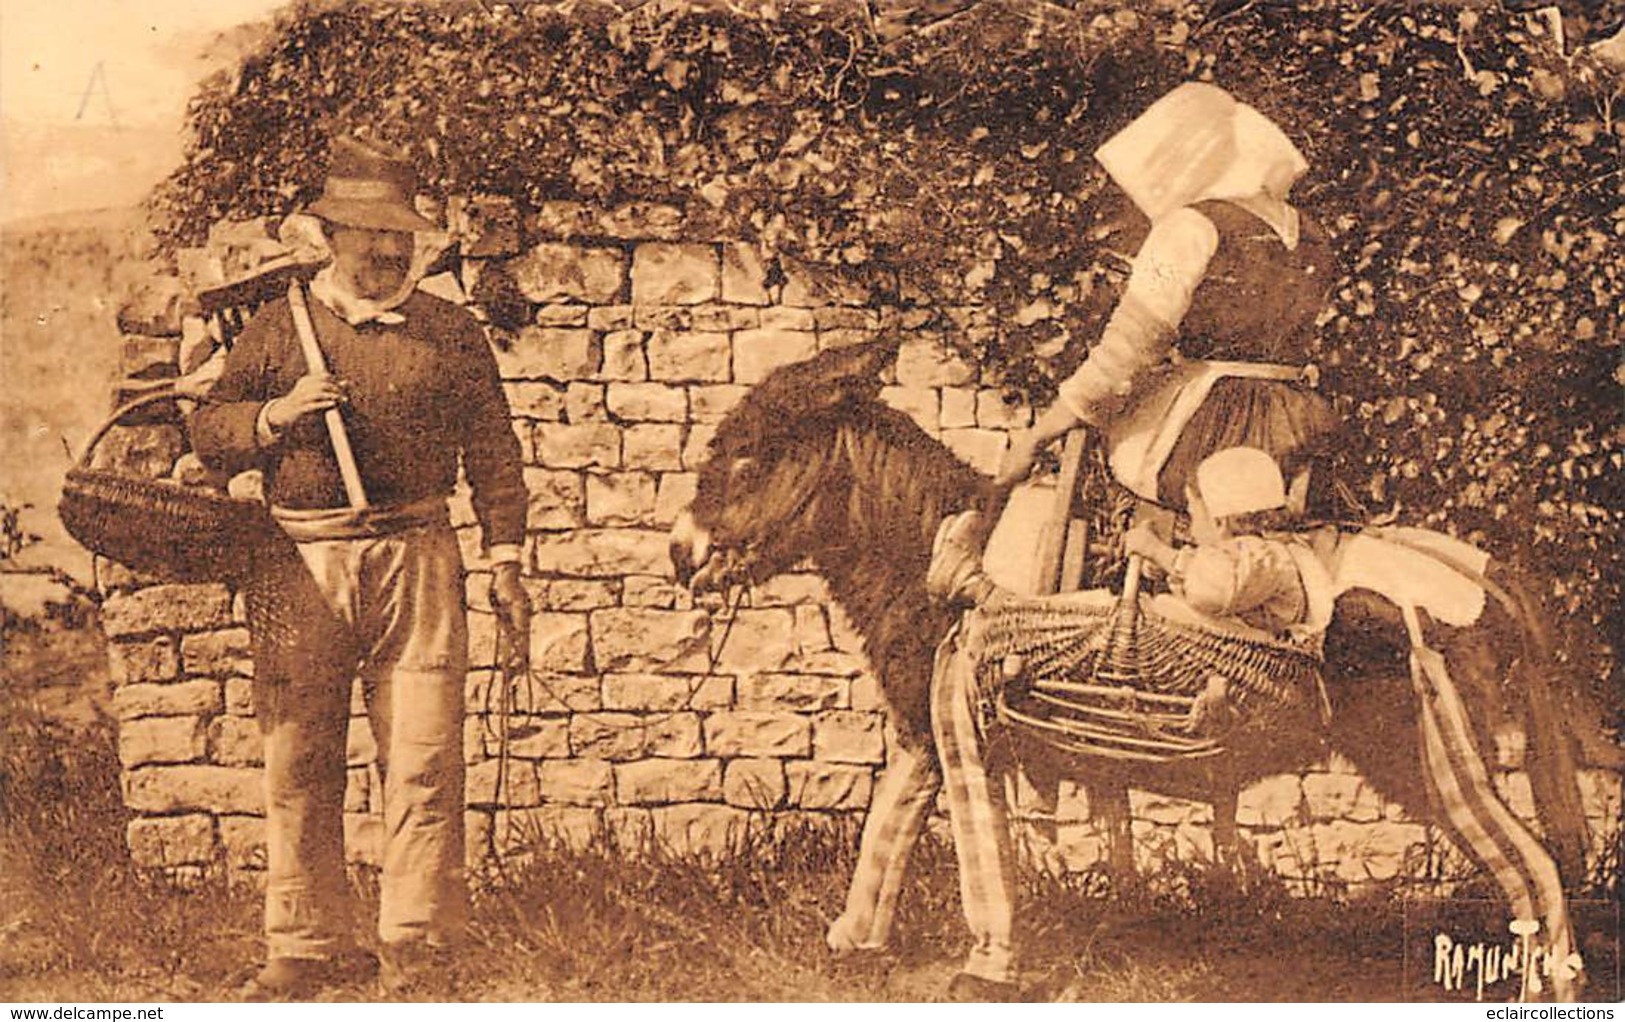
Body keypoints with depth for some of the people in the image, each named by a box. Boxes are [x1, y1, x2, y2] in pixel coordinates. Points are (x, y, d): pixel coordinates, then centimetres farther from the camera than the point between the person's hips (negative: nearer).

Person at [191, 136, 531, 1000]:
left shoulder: (451, 332, 10)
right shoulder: (278, 328, 10)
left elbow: (492, 450, 10)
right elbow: (208, 433, 11)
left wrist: (504, 559, 3)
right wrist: (277, 415, -8)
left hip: (416, 561, 0)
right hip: (300, 568, 1)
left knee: (423, 761, -3)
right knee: (297, 766, 3)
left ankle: (419, 950, 7)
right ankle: (304, 948, 15)